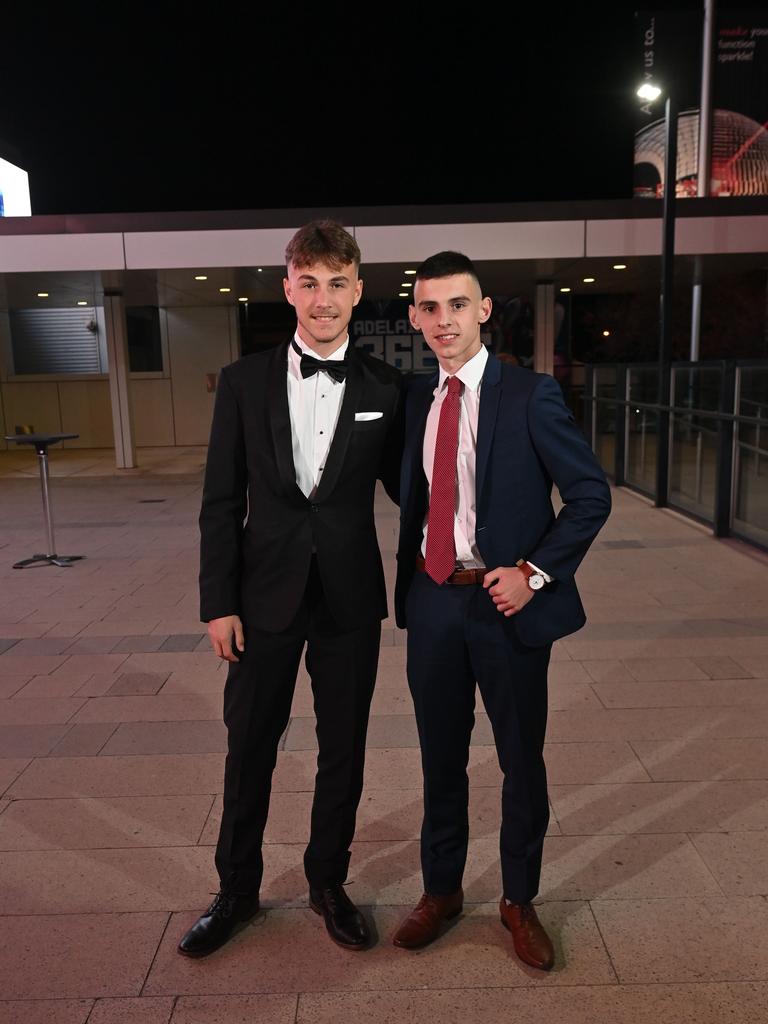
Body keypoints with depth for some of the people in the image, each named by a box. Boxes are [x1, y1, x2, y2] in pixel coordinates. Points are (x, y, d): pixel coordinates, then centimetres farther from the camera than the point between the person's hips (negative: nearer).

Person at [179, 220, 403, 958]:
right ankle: (237, 890, 36)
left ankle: (327, 883, 37)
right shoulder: (244, 381, -2)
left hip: (350, 599, 0)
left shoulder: (384, 387, -2)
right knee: (249, 749, 13)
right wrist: (218, 602, -4)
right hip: (266, 594, 0)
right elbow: (221, 502, -1)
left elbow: (401, 485, 7)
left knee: (343, 750, 13)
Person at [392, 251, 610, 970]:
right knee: (441, 758, 17)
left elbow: (591, 494, -8)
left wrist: (533, 573, -15)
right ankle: (440, 890, 38)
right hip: (431, 600, 4)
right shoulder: (415, 398, 6)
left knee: (522, 760, 12)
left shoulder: (529, 396, -9)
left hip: (506, 601, -4)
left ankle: (519, 900, 35)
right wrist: (408, 574, 4)